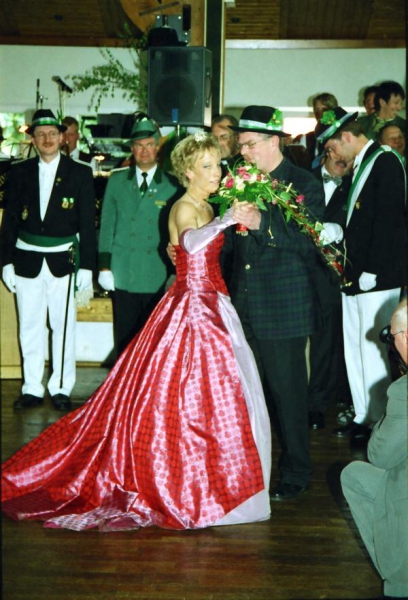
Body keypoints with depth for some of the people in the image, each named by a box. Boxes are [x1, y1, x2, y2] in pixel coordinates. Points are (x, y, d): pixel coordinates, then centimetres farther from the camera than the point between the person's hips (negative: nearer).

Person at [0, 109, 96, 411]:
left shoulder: (80, 173, 0)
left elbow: (87, 223, -2)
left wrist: (87, 266, -6)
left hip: (63, 261, -2)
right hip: (27, 260, 2)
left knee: (63, 327, 4)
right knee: (30, 328, 8)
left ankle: (61, 389, 14)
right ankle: (32, 389, 17)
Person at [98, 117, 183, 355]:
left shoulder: (173, 185, 2)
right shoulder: (116, 181, 9)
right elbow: (107, 226, 10)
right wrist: (105, 266, 4)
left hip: (159, 279, -1)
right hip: (124, 275, 2)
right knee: (126, 341, 7)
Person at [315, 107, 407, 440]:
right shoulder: (362, 164, 16)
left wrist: (372, 271, -20)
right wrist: (350, 268, 9)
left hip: (376, 277, -9)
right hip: (356, 275, 9)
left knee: (372, 351, -4)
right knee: (354, 350, 14)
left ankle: (378, 422, 6)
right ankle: (362, 417, 24)